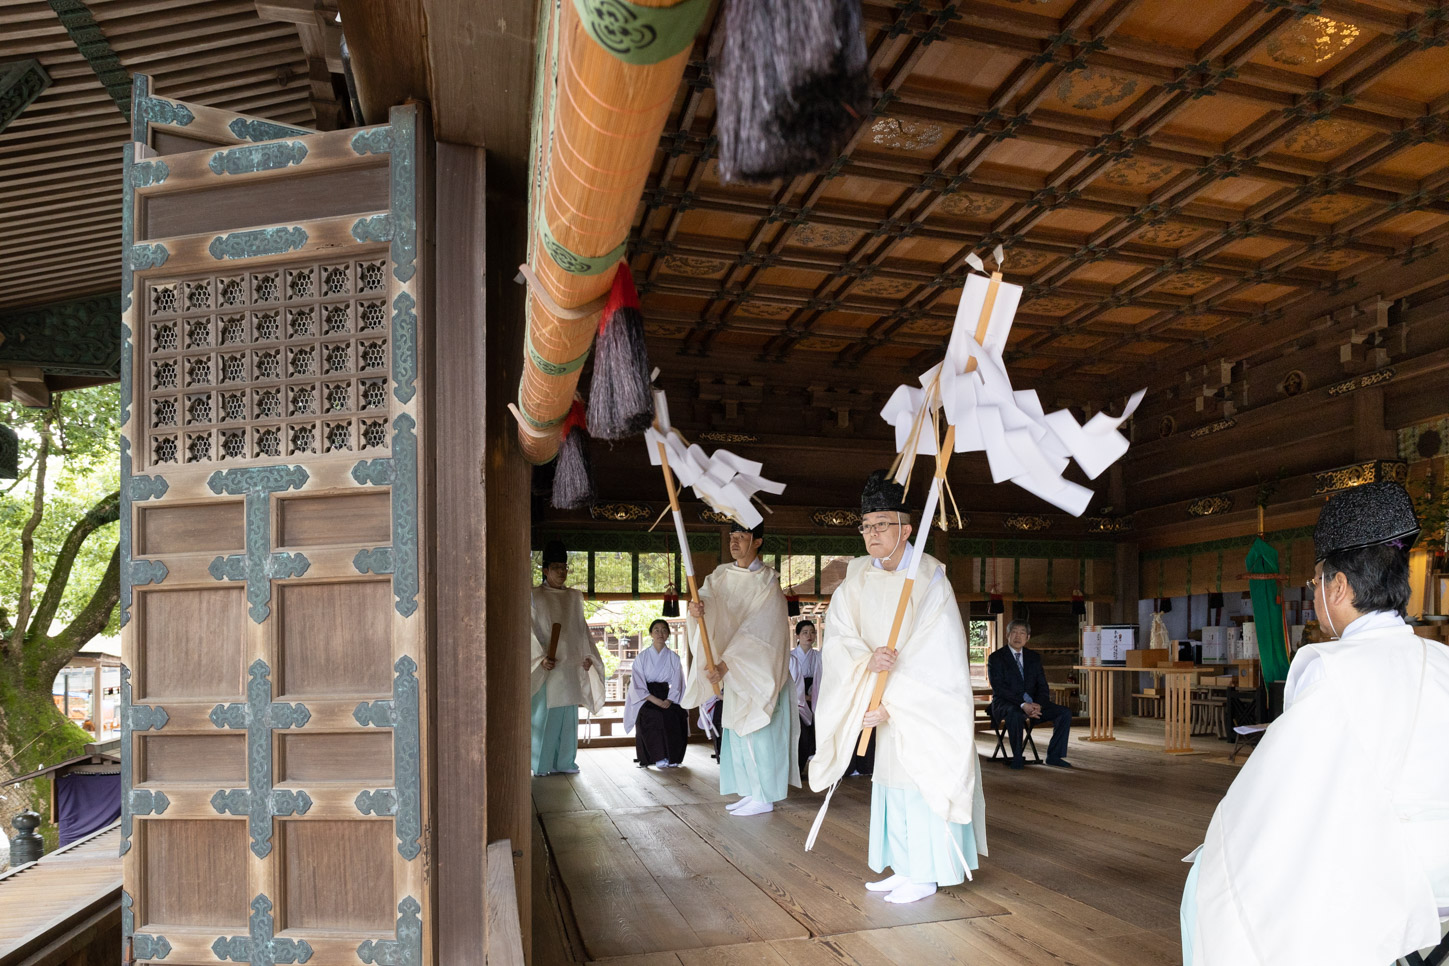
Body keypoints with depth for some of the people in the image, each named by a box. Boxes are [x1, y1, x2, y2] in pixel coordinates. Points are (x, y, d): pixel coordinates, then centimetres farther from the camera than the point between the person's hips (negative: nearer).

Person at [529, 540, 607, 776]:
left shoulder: (574, 597, 13)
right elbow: (530, 631, -8)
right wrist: (541, 658, -18)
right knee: (544, 713, -3)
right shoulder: (535, 597, -3)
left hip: (571, 666, 5)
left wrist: (588, 655, 8)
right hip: (547, 666, -5)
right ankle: (542, 764, 6)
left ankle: (565, 761, 16)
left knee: (568, 714, 7)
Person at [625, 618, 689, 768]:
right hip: (646, 698, -2)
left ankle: (672, 757, -16)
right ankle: (658, 758, -23)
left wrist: (668, 701, -14)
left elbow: (676, 684, 6)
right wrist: (655, 700, -17)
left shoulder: (674, 658, 11)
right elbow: (638, 685, -3)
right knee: (654, 716, -32)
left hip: (667, 698, 2)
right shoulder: (642, 657, 4)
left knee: (677, 716, -28)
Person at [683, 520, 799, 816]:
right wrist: (697, 606, -37)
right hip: (734, 668, 7)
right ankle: (752, 792, 22)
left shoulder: (767, 582, -14)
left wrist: (724, 664, -25)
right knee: (738, 730, 11)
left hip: (759, 667, -7)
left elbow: (756, 630, -20)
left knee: (758, 731, -4)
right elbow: (707, 595, -12)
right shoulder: (723, 574, 5)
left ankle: (764, 798, 6)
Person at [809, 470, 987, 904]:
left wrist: (891, 704, -22)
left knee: (924, 778, -3)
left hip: (929, 700, -6)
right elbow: (838, 636, -7)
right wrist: (866, 660, -28)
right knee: (891, 778, 10)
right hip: (889, 696, 6)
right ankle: (905, 869, 22)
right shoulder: (857, 580, -1)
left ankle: (926, 874, 9)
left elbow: (934, 657, -20)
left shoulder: (930, 580, -18)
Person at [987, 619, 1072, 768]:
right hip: (1005, 704, -5)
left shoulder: (1034, 657, 13)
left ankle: (1054, 755, -4)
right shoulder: (995, 658, -3)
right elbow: (999, 688, -14)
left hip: (1031, 703, 5)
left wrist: (1038, 705, -15)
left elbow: (1043, 686, 7)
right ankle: (1017, 758, -22)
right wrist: (1022, 705, -26)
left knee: (1065, 712, -12)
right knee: (1015, 714, -39)